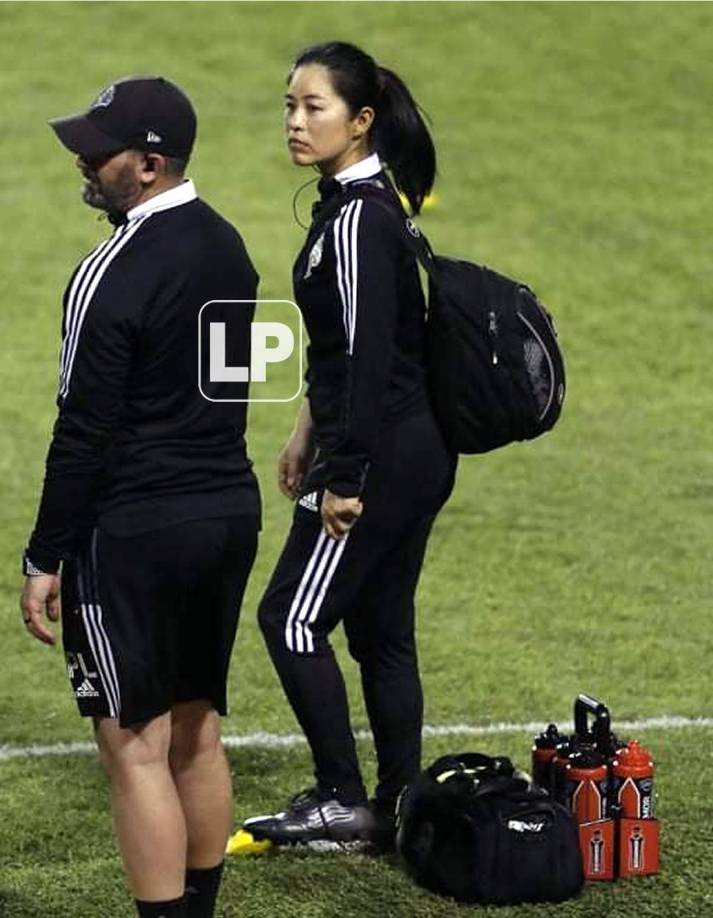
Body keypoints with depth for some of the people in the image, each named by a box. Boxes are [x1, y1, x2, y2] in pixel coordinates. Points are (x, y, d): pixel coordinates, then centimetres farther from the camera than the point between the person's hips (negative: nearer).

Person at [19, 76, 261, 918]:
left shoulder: (113, 273, -18)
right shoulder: (226, 247, 8)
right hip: (230, 510, 9)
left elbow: (85, 433, -17)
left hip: (135, 531, -8)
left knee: (136, 750, -3)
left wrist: (45, 560, -11)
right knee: (196, 730, 16)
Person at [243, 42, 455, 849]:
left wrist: (343, 478, -20)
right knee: (381, 632, 13)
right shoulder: (369, 200, 11)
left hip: (381, 455, -10)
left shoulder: (357, 221, -19)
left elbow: (369, 356, -22)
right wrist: (310, 429, 23)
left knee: (292, 619, -1)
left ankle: (340, 799, 5)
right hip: (419, 449, 10)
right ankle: (398, 811, 19)